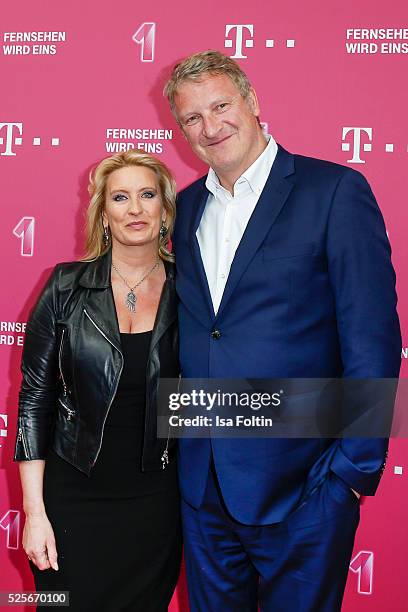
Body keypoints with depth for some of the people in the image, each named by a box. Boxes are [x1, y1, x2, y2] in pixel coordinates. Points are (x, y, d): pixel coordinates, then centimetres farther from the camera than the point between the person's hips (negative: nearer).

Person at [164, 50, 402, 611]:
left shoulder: (335, 191, -9)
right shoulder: (184, 207, 10)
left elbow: (373, 338, -12)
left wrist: (356, 465, -13)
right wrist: (170, 441, 8)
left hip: (301, 486, -5)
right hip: (202, 485, 5)